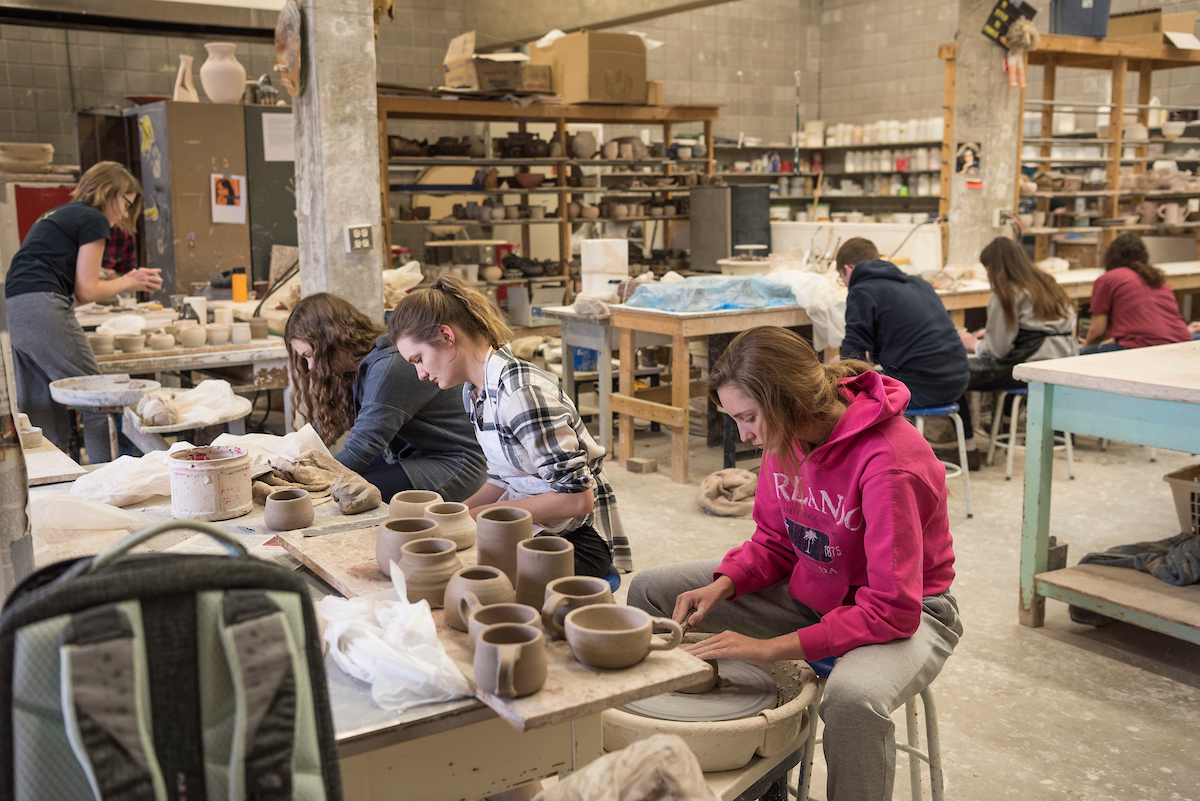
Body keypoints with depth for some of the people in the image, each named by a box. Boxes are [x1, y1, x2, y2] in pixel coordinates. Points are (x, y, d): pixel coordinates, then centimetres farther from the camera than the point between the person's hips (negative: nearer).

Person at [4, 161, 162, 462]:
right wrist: (127, 281, 13)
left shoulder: (53, 216, 29)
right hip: (42, 310, -9)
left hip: (9, 312, 9)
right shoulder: (93, 219, 2)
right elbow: (86, 291, -1)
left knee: (43, 415, 9)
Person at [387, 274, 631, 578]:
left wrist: (479, 515, -16)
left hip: (578, 538, -8)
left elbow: (577, 497, -24)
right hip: (528, 526, 8)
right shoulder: (474, 393, 7)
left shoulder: (521, 391, -23)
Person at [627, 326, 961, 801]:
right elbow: (774, 542, 6)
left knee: (853, 696, -43)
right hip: (811, 590, 8)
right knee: (650, 590, 3)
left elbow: (892, 612, -31)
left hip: (907, 614, -7)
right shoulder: (787, 435, -9)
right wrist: (720, 587, -14)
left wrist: (770, 648, -32)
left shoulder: (889, 462, -32)